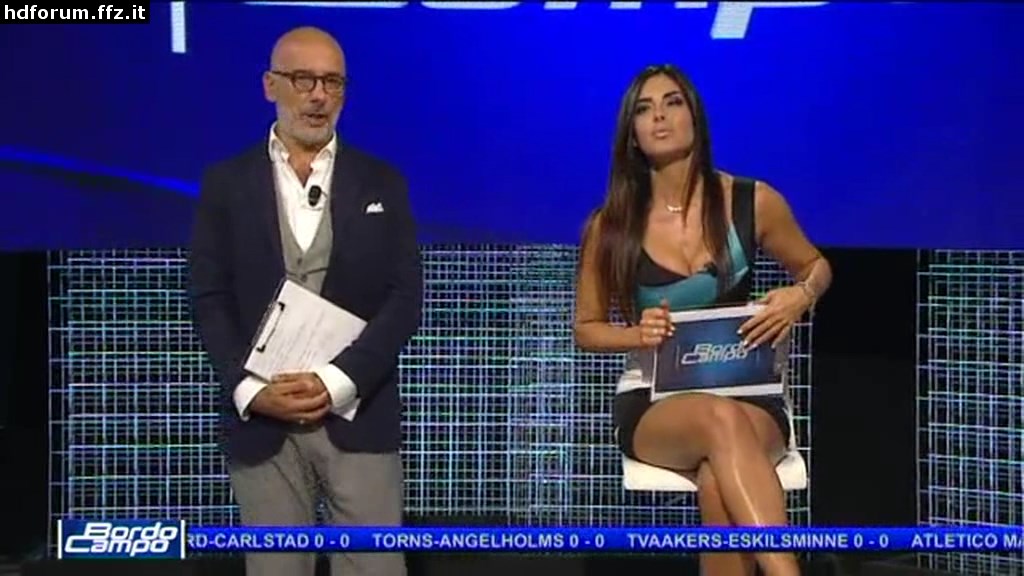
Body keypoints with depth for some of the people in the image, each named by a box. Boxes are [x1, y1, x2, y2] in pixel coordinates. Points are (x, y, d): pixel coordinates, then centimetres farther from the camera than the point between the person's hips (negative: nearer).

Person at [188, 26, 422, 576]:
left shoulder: (382, 183, 8)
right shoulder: (226, 183, 7)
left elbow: (406, 297, 0)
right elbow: (210, 299, 2)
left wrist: (338, 381, -13)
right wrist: (250, 390, -12)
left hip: (359, 415, 0)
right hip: (260, 420, 0)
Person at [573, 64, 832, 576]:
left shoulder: (753, 202, -1)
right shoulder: (610, 226, -1)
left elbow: (816, 265, 17)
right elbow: (587, 328, 11)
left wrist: (800, 295, -7)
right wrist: (639, 333, -11)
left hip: (748, 394, 1)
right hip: (652, 402, 0)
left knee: (720, 481, -37)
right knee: (721, 421, -39)